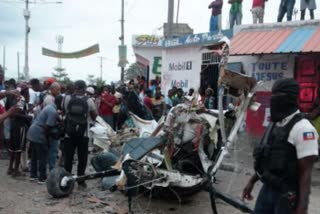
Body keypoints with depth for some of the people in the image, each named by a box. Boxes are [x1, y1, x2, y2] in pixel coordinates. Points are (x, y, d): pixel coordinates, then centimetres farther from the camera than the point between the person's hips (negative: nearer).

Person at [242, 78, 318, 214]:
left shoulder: (302, 128, -18)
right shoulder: (274, 124, 8)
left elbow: (306, 172, -20)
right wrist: (252, 182, 19)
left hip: (288, 195, -8)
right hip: (267, 189, 8)